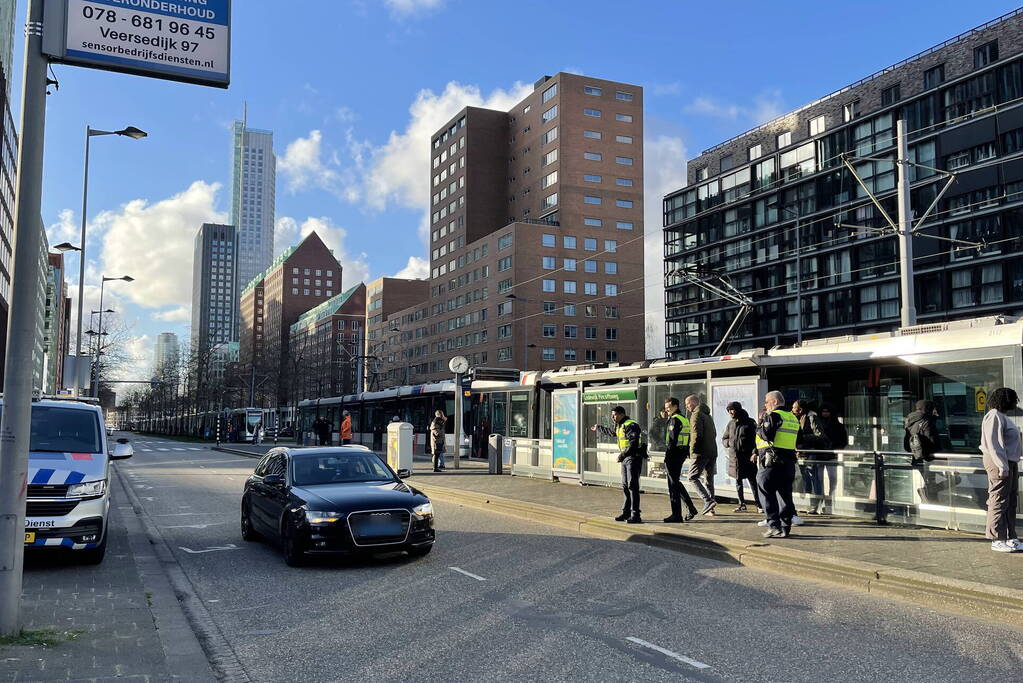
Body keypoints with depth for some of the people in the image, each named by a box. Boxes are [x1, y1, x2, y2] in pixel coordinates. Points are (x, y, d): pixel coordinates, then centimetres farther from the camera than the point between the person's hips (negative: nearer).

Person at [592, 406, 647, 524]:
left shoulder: (631, 425, -14)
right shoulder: (620, 426, 18)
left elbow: (633, 443, -24)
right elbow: (612, 432, 41)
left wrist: (623, 454, -26)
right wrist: (598, 428, 53)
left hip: (633, 458, -10)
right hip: (625, 458, 10)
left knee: (632, 486, -13)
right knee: (625, 486, 13)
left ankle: (635, 515, -13)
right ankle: (626, 512, 21)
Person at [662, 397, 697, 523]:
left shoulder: (674, 420, -13)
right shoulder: (684, 419, 16)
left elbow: (672, 440, -20)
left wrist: (667, 456, -18)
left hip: (673, 455, -10)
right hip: (682, 454, 10)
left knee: (673, 484, -4)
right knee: (676, 482, 18)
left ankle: (676, 515, 0)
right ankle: (690, 508, 16)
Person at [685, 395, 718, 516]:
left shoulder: (696, 415, -9)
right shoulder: (707, 415, 20)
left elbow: (697, 434, -19)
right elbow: (714, 433, 24)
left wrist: (693, 449, -11)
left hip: (701, 453, -9)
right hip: (713, 452, 9)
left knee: (693, 477, -4)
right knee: (709, 479, 11)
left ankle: (708, 501, -18)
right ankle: (709, 508, 13)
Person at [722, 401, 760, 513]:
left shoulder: (749, 422, -2)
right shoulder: (730, 424, 12)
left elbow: (755, 438, -6)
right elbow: (723, 439, 21)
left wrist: (755, 453, -17)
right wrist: (729, 442, -1)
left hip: (748, 457, -5)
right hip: (734, 457, 5)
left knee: (752, 481, -5)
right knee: (738, 482, 9)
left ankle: (759, 505, -1)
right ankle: (742, 504, 16)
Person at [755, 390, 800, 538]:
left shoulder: (773, 416, -10)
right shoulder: (793, 418, 17)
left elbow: (766, 434, -19)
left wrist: (761, 422, -1)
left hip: (772, 463, -8)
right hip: (789, 462, 8)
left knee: (767, 494, -1)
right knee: (785, 495, 10)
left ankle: (774, 526, -4)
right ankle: (785, 527, 11)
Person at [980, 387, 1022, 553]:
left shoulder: (1003, 417, 17)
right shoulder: (994, 416, -14)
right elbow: (993, 444, -20)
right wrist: (1002, 466, -23)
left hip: (1009, 463, 11)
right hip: (998, 463, -11)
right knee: (999, 502, -6)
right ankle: (997, 540, -1)